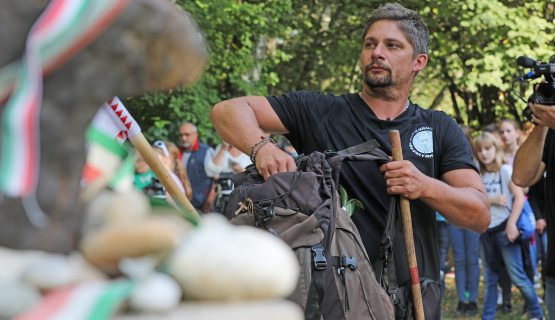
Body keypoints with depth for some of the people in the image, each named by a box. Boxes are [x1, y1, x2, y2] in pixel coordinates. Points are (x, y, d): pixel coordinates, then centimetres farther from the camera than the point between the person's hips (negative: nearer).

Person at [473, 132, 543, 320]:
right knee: (490, 279, 9)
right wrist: (492, 200, -14)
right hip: (486, 231, 5)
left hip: (504, 229, -5)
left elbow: (519, 197, -11)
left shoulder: (506, 170, -5)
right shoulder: (479, 176, 9)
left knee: (517, 275, -6)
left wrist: (511, 223, -16)